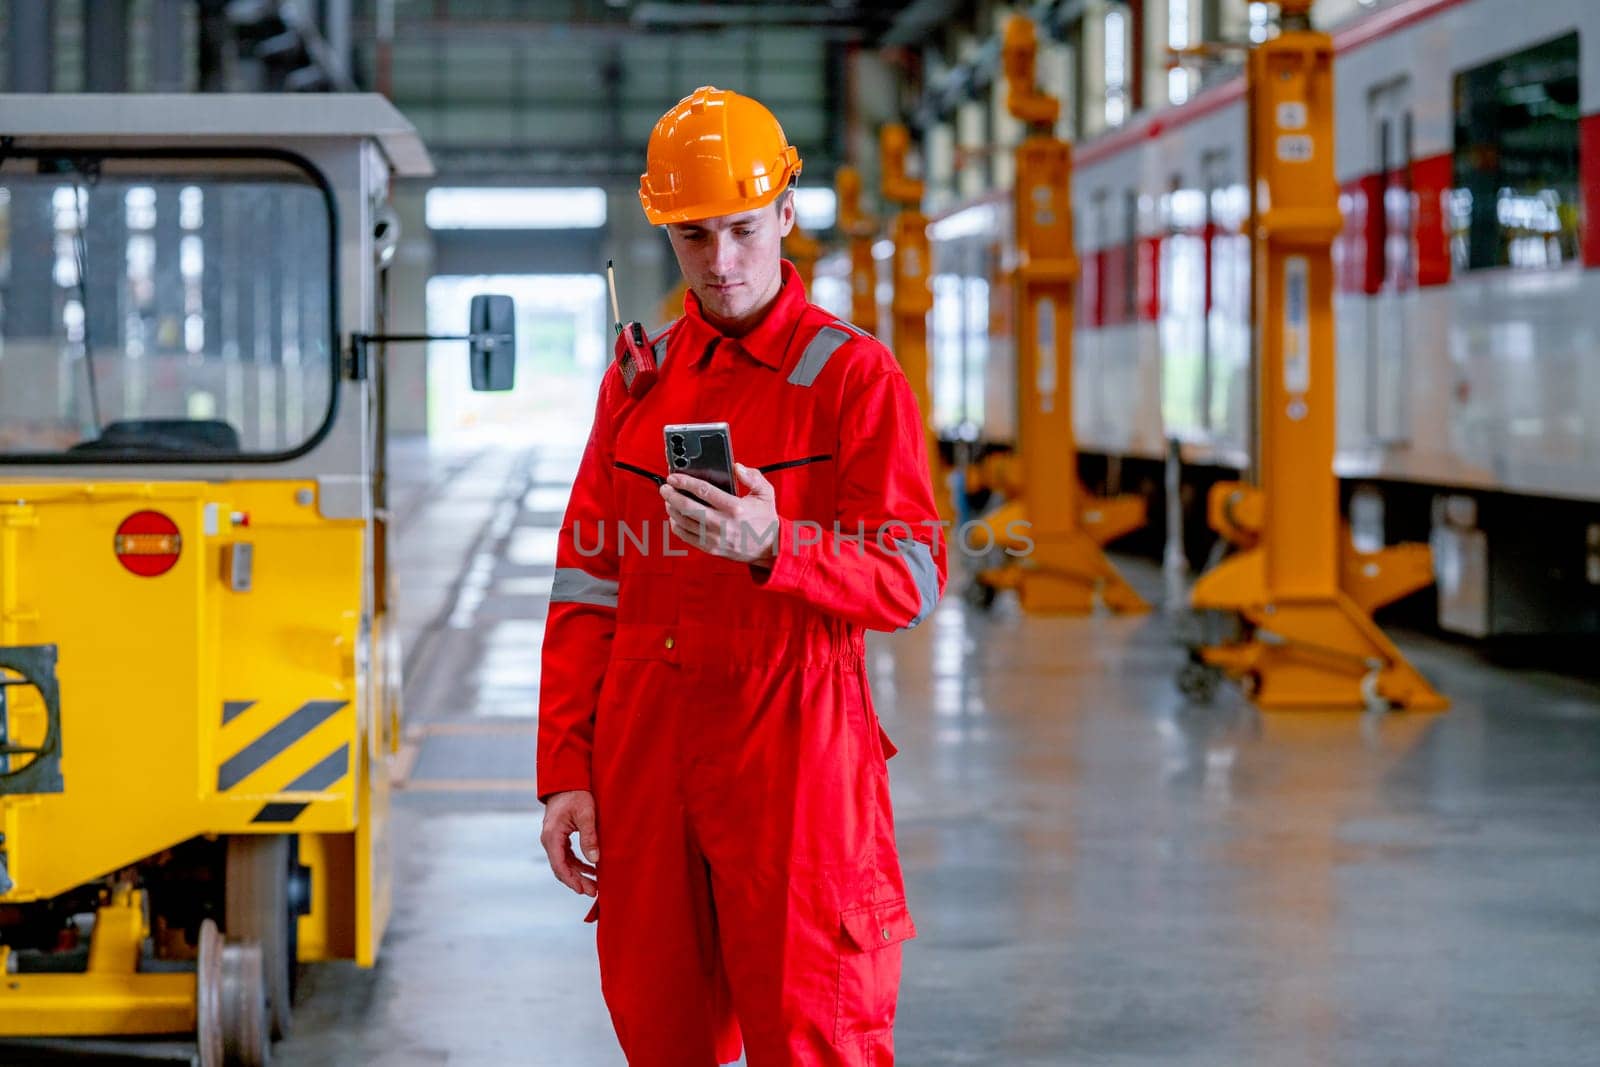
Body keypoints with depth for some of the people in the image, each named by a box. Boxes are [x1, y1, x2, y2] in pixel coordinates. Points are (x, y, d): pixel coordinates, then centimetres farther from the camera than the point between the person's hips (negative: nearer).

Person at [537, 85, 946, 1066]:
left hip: (793, 745, -4)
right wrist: (565, 771, 4)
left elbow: (913, 579, -9)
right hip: (644, 750, 4)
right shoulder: (636, 382, 12)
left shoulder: (856, 377, -1)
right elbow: (588, 582, 12)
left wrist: (772, 547, -27)